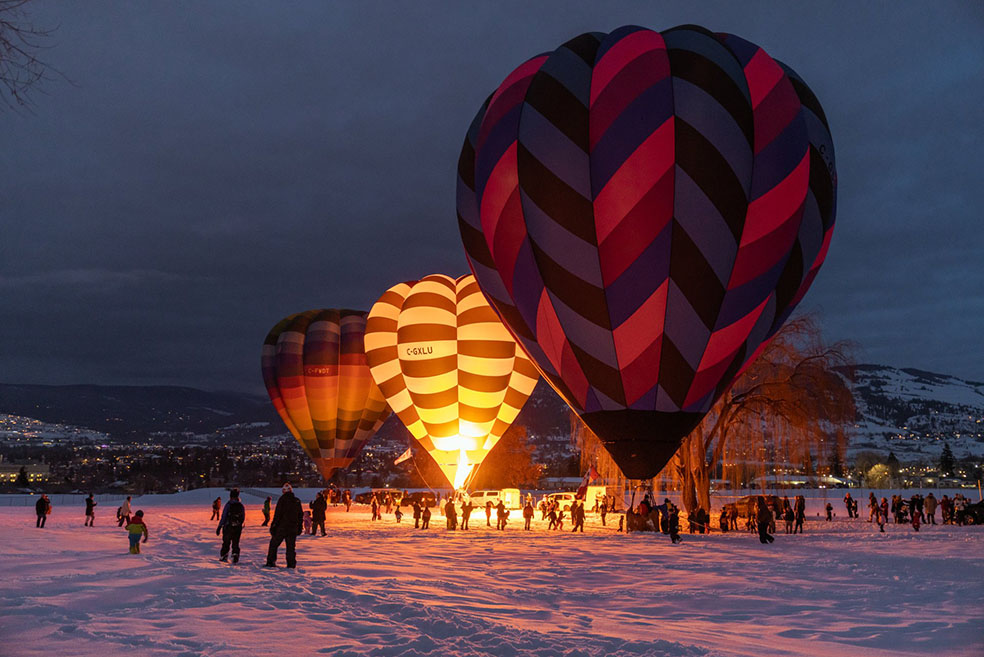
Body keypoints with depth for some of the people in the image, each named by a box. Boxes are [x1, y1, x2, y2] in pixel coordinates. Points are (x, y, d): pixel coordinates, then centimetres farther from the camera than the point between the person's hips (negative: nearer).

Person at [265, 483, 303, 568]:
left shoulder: (282, 499, -7)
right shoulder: (297, 501, 9)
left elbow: (277, 514, -11)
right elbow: (300, 516, 14)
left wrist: (273, 525, -6)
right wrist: (299, 528, 20)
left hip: (282, 526, -4)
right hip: (293, 528, 4)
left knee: (274, 544, 6)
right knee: (291, 546, 8)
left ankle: (270, 562, 2)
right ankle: (291, 563, 2)